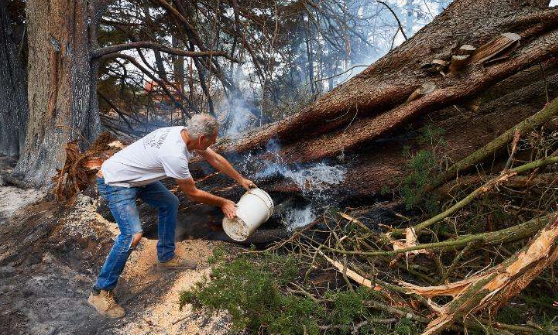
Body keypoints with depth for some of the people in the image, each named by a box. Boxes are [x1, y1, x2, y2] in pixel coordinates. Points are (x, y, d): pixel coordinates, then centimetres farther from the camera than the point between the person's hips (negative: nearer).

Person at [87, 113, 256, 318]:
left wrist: (241, 180, 16)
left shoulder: (184, 133, -8)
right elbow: (193, 194, -18)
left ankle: (166, 257, 28)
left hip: (137, 177, 10)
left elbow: (214, 158, 7)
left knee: (170, 203, 15)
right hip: (115, 183, -10)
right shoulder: (175, 155, -34)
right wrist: (222, 203, -4)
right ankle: (100, 292, -2)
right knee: (133, 234, -21)